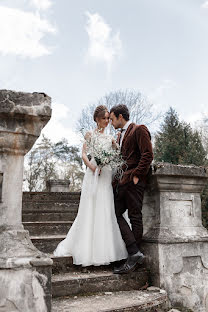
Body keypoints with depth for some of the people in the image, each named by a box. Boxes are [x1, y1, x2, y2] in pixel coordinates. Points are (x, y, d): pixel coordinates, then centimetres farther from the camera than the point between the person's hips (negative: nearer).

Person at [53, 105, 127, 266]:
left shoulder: (110, 138, 20)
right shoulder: (90, 134, 8)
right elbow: (84, 154, 0)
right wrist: (92, 166, -18)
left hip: (107, 175, 4)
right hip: (93, 173, -4)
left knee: (106, 211, 1)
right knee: (90, 209, -5)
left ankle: (103, 250, 8)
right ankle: (89, 251, 4)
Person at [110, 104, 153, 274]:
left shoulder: (139, 130, -4)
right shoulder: (121, 134, 24)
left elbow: (148, 155, -13)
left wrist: (136, 175, -15)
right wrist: (117, 178, 13)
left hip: (134, 181, -9)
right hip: (122, 182, 9)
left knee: (135, 217, -3)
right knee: (116, 213, 1)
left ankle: (133, 258, 4)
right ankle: (135, 252, 4)